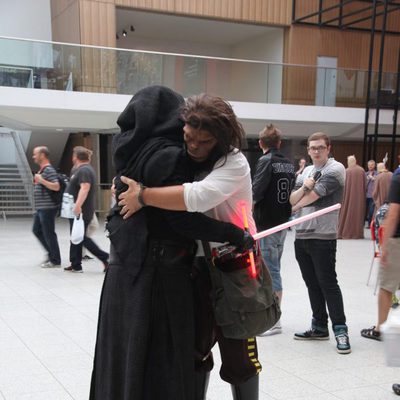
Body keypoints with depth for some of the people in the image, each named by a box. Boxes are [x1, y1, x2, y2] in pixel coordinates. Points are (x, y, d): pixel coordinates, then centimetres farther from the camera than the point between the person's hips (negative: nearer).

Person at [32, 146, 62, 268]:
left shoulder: (49, 170, -15)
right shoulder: (42, 169, 15)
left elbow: (56, 186, -25)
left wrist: (41, 181, -28)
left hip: (47, 208, -10)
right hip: (40, 208, 10)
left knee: (48, 233, -3)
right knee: (37, 230, 15)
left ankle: (55, 260, 7)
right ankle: (51, 253, 23)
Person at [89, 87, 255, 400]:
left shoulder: (137, 147, 8)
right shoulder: (165, 156, -18)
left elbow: (195, 163, 3)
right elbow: (184, 218, -18)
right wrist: (234, 234, -10)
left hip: (130, 264, 9)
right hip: (158, 269, -9)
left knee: (127, 352, 18)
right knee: (161, 355, 3)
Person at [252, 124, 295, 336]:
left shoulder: (266, 161, -13)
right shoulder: (289, 164, 9)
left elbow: (256, 192, -21)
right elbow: (293, 192, 14)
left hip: (266, 224, -7)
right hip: (282, 223, 8)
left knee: (271, 270, -3)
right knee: (274, 268, 16)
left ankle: (274, 322, 2)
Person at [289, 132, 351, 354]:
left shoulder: (335, 169, -6)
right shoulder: (306, 171, 17)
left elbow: (313, 196, -12)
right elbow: (292, 200, 8)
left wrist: (297, 205, 6)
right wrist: (304, 187, -12)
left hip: (323, 237, -7)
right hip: (302, 236, 7)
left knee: (328, 284, -6)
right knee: (312, 284, 12)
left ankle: (340, 330, 2)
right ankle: (320, 327, 21)